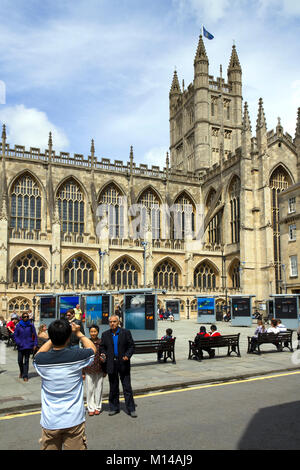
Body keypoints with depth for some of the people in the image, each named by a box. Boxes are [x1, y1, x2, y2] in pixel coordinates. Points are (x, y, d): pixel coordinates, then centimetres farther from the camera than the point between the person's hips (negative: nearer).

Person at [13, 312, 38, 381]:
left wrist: (35, 345, -3)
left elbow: (35, 335, 3)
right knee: (20, 361, 10)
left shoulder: (31, 325, -1)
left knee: (26, 361, 0)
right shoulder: (18, 325, 0)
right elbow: (15, 335, 3)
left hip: (28, 346, -1)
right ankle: (21, 372, 37)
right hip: (20, 346, 1)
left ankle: (25, 376, 8)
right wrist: (18, 343, -10)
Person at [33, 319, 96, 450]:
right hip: (74, 420, -2)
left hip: (49, 422, 2)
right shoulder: (77, 356, -16)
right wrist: (78, 333, 17)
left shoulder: (40, 360, -11)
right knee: (76, 447, 12)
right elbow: (92, 349, 8)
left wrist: (55, 336, 14)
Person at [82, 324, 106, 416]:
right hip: (89, 370, 0)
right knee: (89, 389, 5)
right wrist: (83, 372, 3)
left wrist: (105, 371, 2)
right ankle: (91, 408, 19)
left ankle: (98, 407, 23)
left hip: (99, 370, 0)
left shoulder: (101, 342, -2)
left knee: (98, 388, 8)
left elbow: (104, 356, 6)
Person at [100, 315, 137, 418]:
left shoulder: (126, 333, -1)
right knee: (113, 388, 11)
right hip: (111, 364, 2)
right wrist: (104, 356, -7)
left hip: (123, 363, -2)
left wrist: (127, 355, -14)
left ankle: (131, 409, 9)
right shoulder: (105, 334, 6)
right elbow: (102, 347, 11)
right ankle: (114, 408, 23)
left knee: (127, 387, 1)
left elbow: (131, 346, 1)